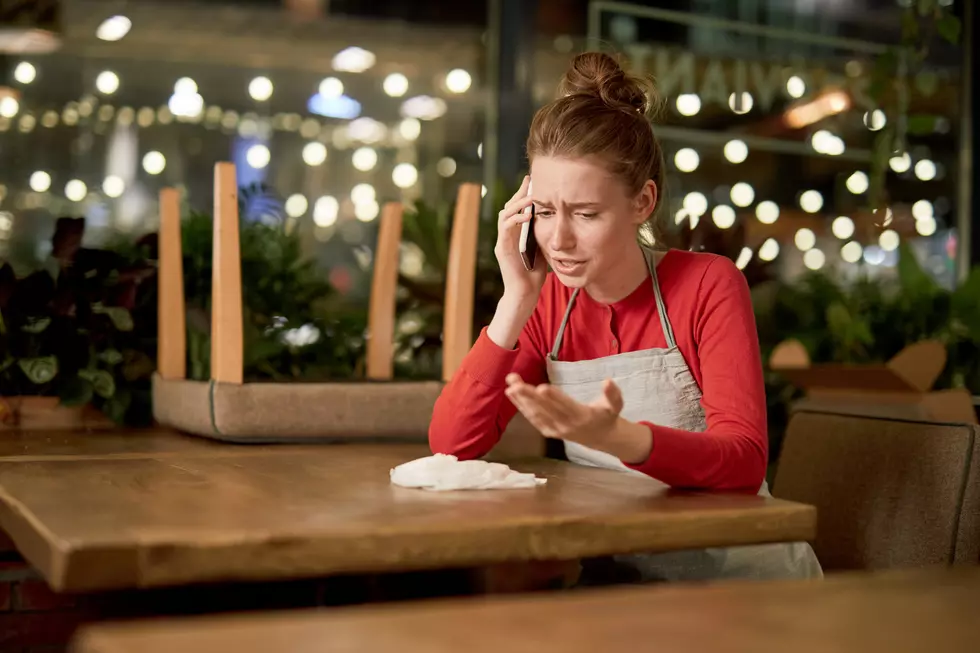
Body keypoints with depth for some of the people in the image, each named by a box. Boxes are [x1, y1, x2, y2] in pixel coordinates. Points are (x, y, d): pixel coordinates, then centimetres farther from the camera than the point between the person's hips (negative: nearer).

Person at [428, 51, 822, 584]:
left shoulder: (708, 285, -9)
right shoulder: (548, 304, 3)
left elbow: (745, 460, -22)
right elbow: (451, 443, -7)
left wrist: (618, 437, -41)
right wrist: (516, 300, -14)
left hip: (738, 571, -4)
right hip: (620, 570, 5)